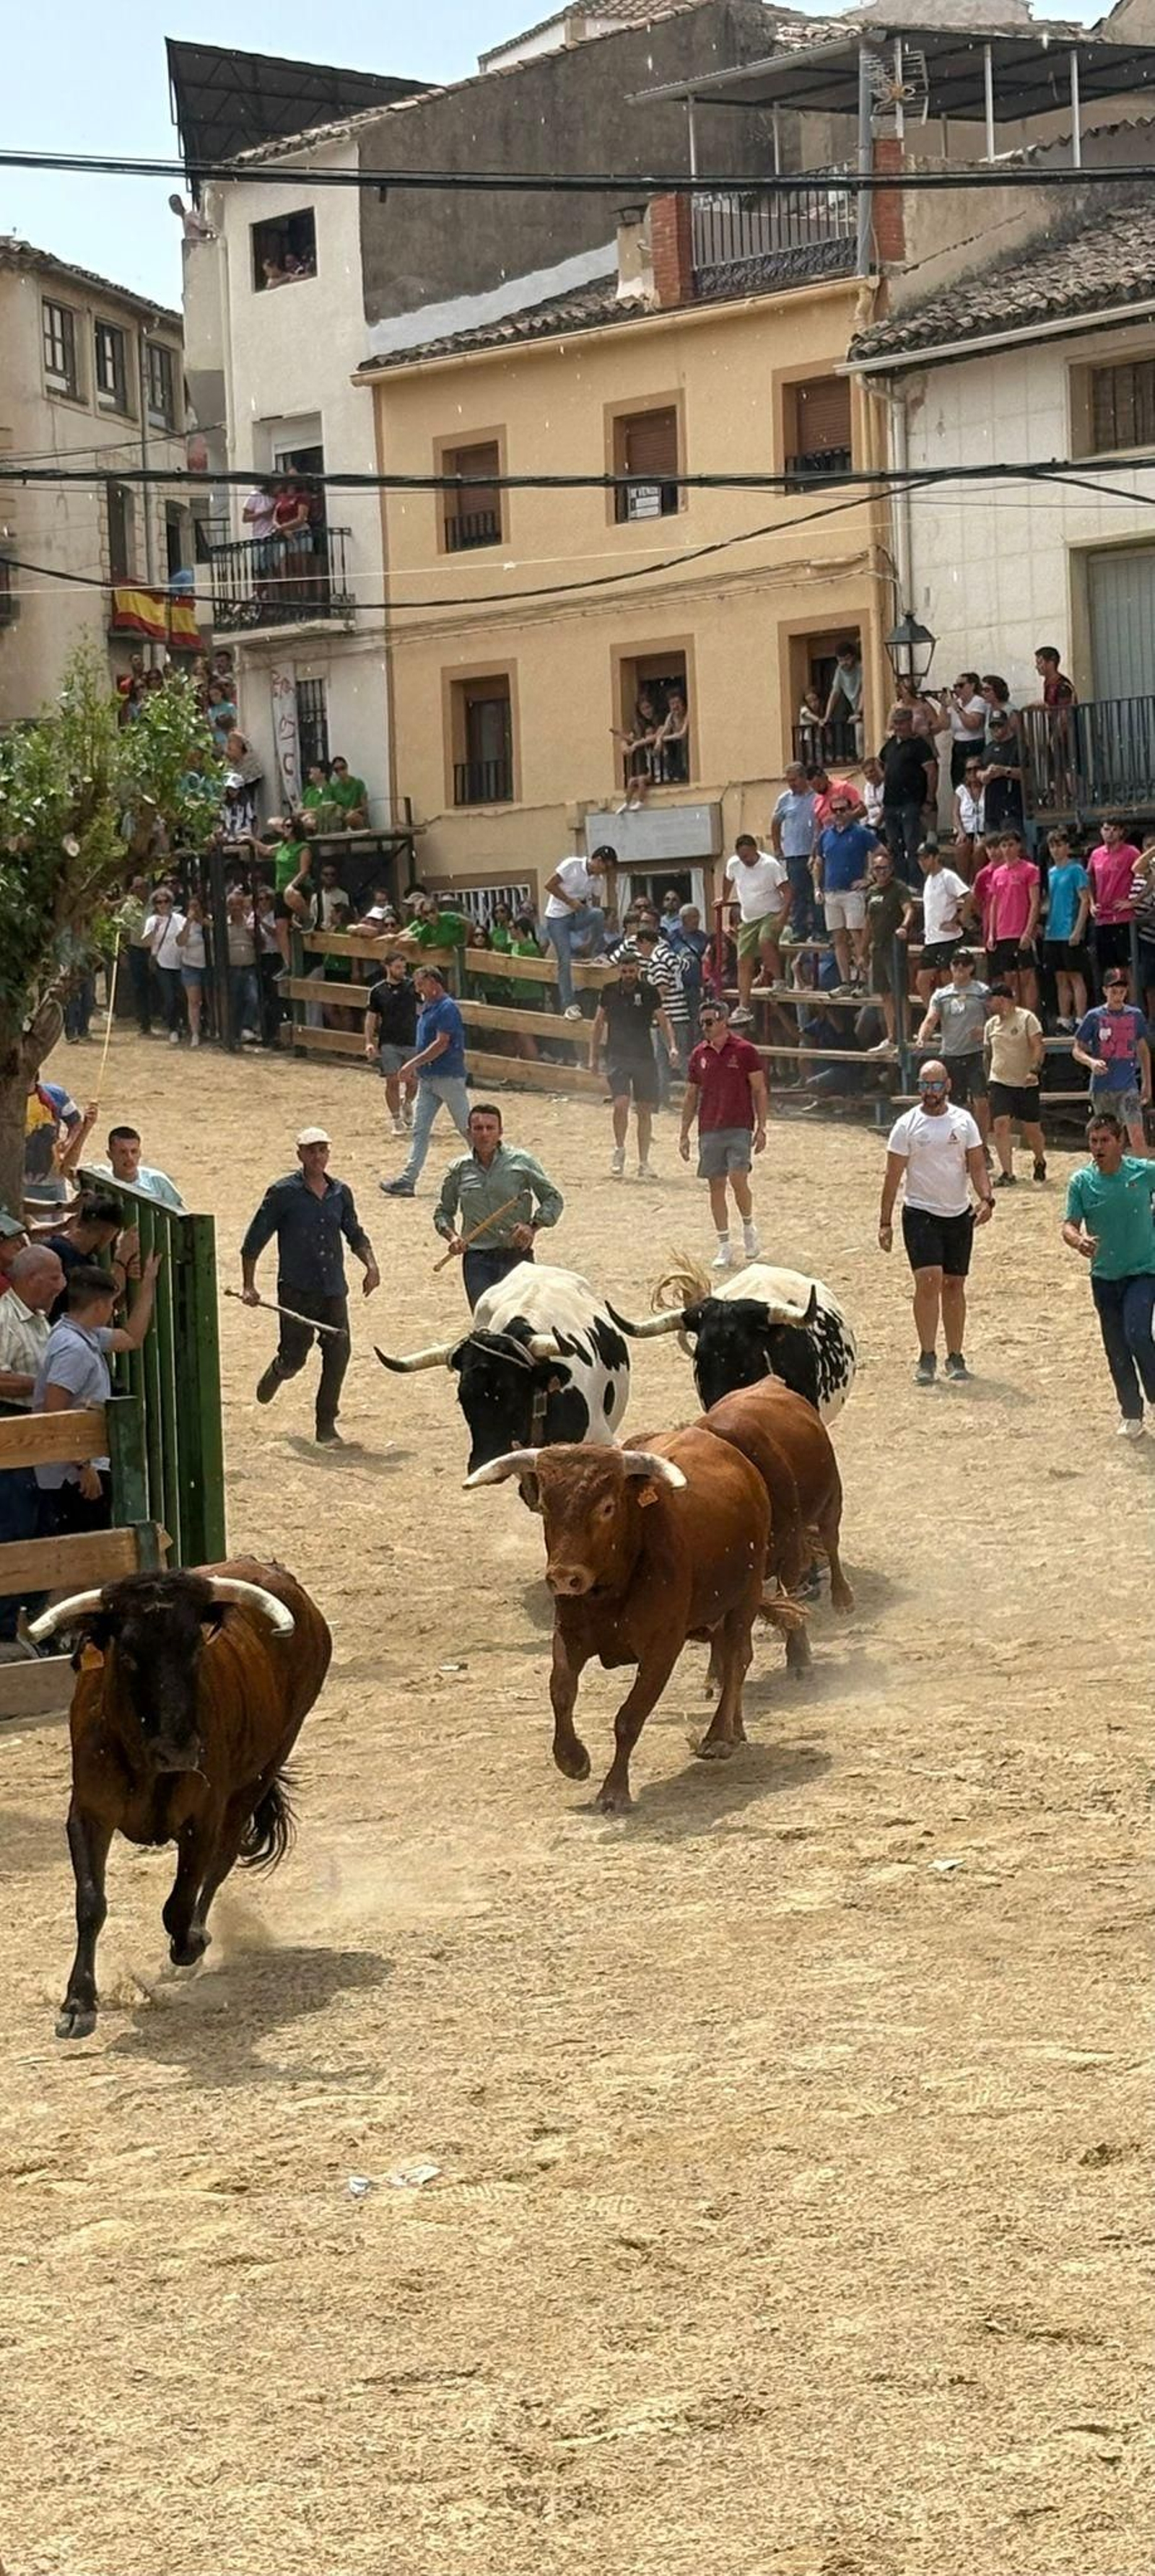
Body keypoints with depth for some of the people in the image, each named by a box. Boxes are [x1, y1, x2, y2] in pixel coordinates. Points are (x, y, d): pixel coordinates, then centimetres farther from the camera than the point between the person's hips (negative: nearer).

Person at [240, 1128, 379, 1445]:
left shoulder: (341, 1193, 10)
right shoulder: (283, 1193, -3)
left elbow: (355, 1235, 23)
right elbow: (254, 1240, 0)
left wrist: (370, 1265, 6)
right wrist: (248, 1285, -4)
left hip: (333, 1290, 4)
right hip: (296, 1290, -4)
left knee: (338, 1353, -6)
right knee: (295, 1356, -4)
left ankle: (326, 1425, 5)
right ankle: (275, 1374, 34)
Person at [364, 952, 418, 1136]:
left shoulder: (411, 986, 3)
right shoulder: (378, 991, 0)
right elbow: (371, 1018, 2)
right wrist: (369, 1042, -5)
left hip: (412, 1041, 1)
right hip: (389, 1043, -1)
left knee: (413, 1081, 4)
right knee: (392, 1081, -4)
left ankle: (407, 1103, 37)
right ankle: (397, 1121, 7)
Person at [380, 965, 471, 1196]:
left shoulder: (447, 1008, -14)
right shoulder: (427, 1008, 14)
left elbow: (442, 1044, -21)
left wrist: (413, 1064, -21)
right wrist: (414, 1068, 15)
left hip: (448, 1077, -9)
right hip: (427, 1078, 9)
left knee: (466, 1128, 2)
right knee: (419, 1130, 2)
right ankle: (407, 1180, -1)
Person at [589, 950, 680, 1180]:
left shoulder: (649, 992, 0)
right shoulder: (609, 992, 4)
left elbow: (663, 1021, 3)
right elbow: (598, 1024, 14)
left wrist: (672, 1047, -12)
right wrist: (593, 1056, 11)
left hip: (644, 1057, 0)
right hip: (617, 1056, 0)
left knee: (645, 1110, 4)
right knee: (621, 1103, -17)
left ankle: (644, 1163, 15)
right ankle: (619, 1150, 7)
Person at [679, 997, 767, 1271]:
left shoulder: (744, 1051, -2)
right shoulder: (699, 1055, 9)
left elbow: (760, 1091, 0)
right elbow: (691, 1097, 16)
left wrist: (761, 1128, -6)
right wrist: (684, 1134, 12)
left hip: (739, 1127, -4)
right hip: (709, 1131, 4)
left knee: (738, 1179, -16)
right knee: (716, 1185, 4)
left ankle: (749, 1226, 10)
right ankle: (724, 1247, 10)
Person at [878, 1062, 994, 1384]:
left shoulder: (963, 1121, 3)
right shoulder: (907, 1125, -4)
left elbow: (977, 1166, 4)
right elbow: (893, 1174, -2)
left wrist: (986, 1199, -14)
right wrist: (885, 1222, -5)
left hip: (959, 1213, 3)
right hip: (920, 1213, -3)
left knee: (954, 1285, 9)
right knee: (928, 1281, -15)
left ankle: (956, 1357, 17)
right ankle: (927, 1358, -11)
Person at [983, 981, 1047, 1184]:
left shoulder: (1026, 1019, -5)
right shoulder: (991, 1024, 9)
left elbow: (1038, 1046, -10)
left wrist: (1034, 1070, -23)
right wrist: (988, 1075, 16)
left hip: (1026, 1084, -3)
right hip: (1000, 1083, 3)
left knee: (1032, 1129, 4)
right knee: (1001, 1124, -14)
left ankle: (1040, 1162, 33)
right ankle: (1007, 1173, -15)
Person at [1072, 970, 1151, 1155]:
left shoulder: (1135, 1016, 4)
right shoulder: (1094, 1017, -2)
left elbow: (1143, 1051, 14)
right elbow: (1077, 1050, 1)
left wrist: (1147, 1083, 12)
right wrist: (1091, 1062, -20)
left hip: (1128, 1086, 0)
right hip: (1102, 1086, 0)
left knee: (1137, 1135, -12)